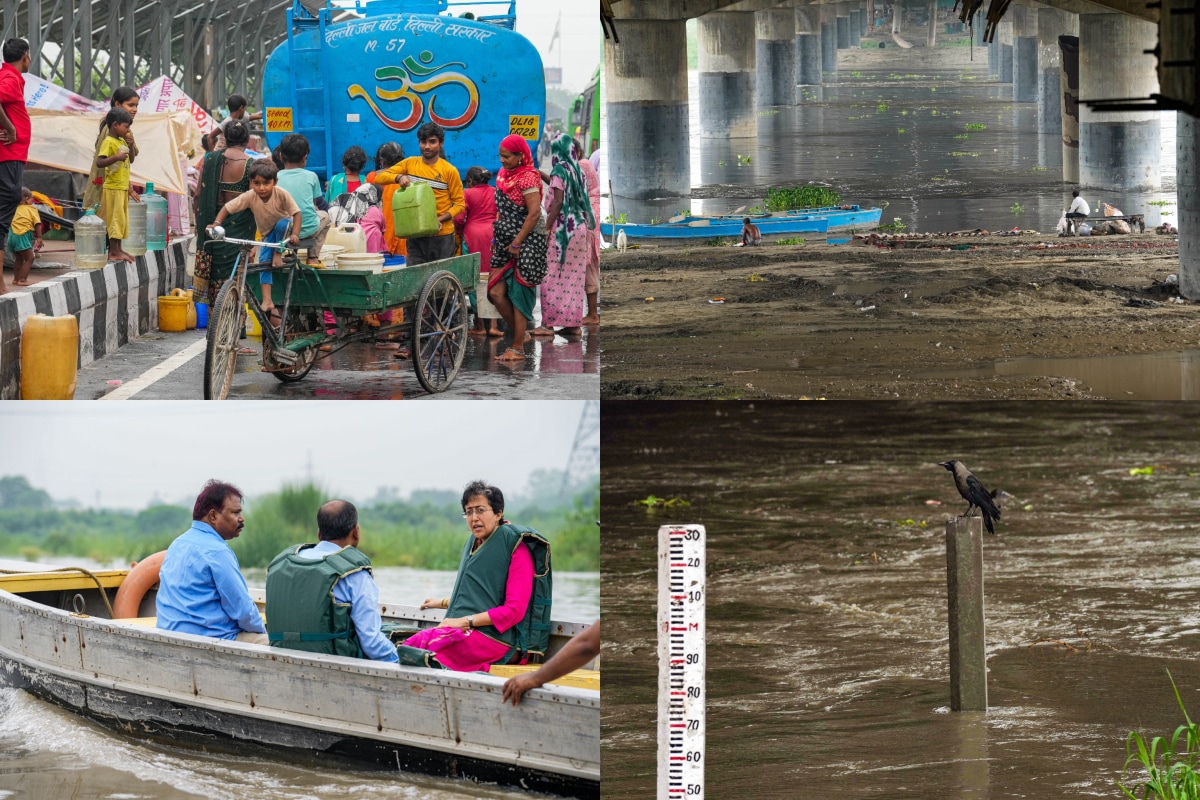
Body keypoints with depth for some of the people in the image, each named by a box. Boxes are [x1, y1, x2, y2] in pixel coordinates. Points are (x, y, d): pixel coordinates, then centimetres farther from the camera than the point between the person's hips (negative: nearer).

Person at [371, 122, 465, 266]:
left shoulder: (449, 171, -2)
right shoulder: (410, 164, 7)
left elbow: (459, 203, -1)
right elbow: (379, 177, 5)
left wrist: (440, 219, -17)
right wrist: (398, 177, -16)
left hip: (442, 235, -2)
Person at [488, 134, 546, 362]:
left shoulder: (527, 177, -14)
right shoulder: (504, 174, 11)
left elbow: (534, 213, -20)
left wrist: (517, 243, -18)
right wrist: (497, 233, 14)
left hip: (527, 241, -8)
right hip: (505, 241, 8)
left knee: (518, 294, -5)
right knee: (495, 292, 3)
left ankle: (518, 349, 1)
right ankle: (520, 334, 20)